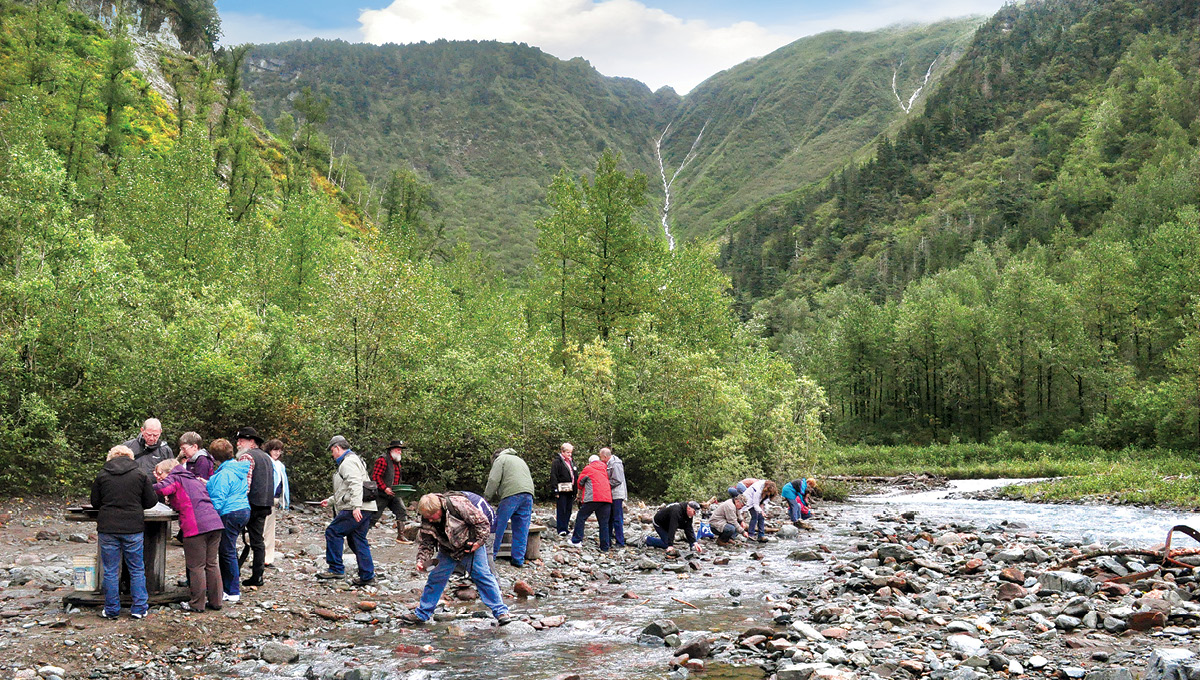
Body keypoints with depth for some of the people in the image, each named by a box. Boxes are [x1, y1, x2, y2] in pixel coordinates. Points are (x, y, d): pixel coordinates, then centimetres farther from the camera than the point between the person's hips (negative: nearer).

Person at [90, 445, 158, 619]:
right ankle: (139, 608, 11)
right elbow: (151, 501, 3)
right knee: (137, 569, 10)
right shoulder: (140, 474, 0)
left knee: (110, 571, 9)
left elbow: (95, 503, 9)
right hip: (134, 527, 0)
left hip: (107, 528, 0)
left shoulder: (102, 475, 2)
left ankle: (111, 609, 13)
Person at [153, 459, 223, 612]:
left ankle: (197, 604, 7)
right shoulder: (195, 479, 29)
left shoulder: (174, 478, 7)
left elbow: (164, 489, -15)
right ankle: (215, 601, 17)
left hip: (196, 526, -7)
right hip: (215, 522, 7)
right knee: (212, 564, 13)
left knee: (196, 566, 1)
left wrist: (153, 487, 3)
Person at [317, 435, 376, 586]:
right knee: (357, 540, 10)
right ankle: (367, 576, 10)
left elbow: (355, 485, -22)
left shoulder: (348, 462, -8)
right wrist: (330, 501, 36)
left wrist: (356, 507, -29)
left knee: (333, 532, -6)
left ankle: (336, 569, -3)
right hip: (366, 509, 10)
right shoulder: (351, 460, 27)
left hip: (356, 510, -10)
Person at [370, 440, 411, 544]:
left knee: (402, 512, -3)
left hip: (393, 495, 8)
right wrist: (385, 489, -23)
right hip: (381, 495, -8)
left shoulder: (397, 462, 16)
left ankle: (400, 536, 0)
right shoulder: (382, 460, -13)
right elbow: (375, 476, -18)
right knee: (374, 516, -3)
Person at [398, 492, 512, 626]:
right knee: (436, 578, 2)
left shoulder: (458, 504, -32)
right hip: (448, 551, 5)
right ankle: (421, 614, 16)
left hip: (471, 546, -4)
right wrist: (421, 560, -18)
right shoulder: (426, 520, -15)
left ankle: (501, 611, -5)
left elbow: (482, 522, -23)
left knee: (483, 576, -10)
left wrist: (478, 542, -21)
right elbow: (425, 543, -3)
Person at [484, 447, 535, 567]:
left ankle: (490, 555, 6)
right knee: (521, 529, 6)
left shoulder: (500, 459, 11)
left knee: (498, 526, 2)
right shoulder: (520, 460, 34)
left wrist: (487, 496, 6)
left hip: (512, 495, -7)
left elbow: (494, 480, -3)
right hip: (528, 494, 7)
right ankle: (518, 560, 6)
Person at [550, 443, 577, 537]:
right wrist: (555, 491, -16)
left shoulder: (571, 463, 19)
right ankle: (561, 530, -5)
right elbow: (553, 477, -10)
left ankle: (566, 528, 14)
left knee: (568, 510, 8)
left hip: (570, 491, 7)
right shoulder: (557, 462, -5)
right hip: (561, 491, -7)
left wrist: (575, 491, 19)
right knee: (561, 510, -6)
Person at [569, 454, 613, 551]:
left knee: (581, 517, 7)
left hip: (593, 497, -4)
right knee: (604, 523, 6)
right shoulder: (605, 469, 20)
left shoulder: (588, 468, 8)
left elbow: (580, 483, 14)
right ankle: (605, 547, 5)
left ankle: (576, 540, 5)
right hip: (607, 498, 5)